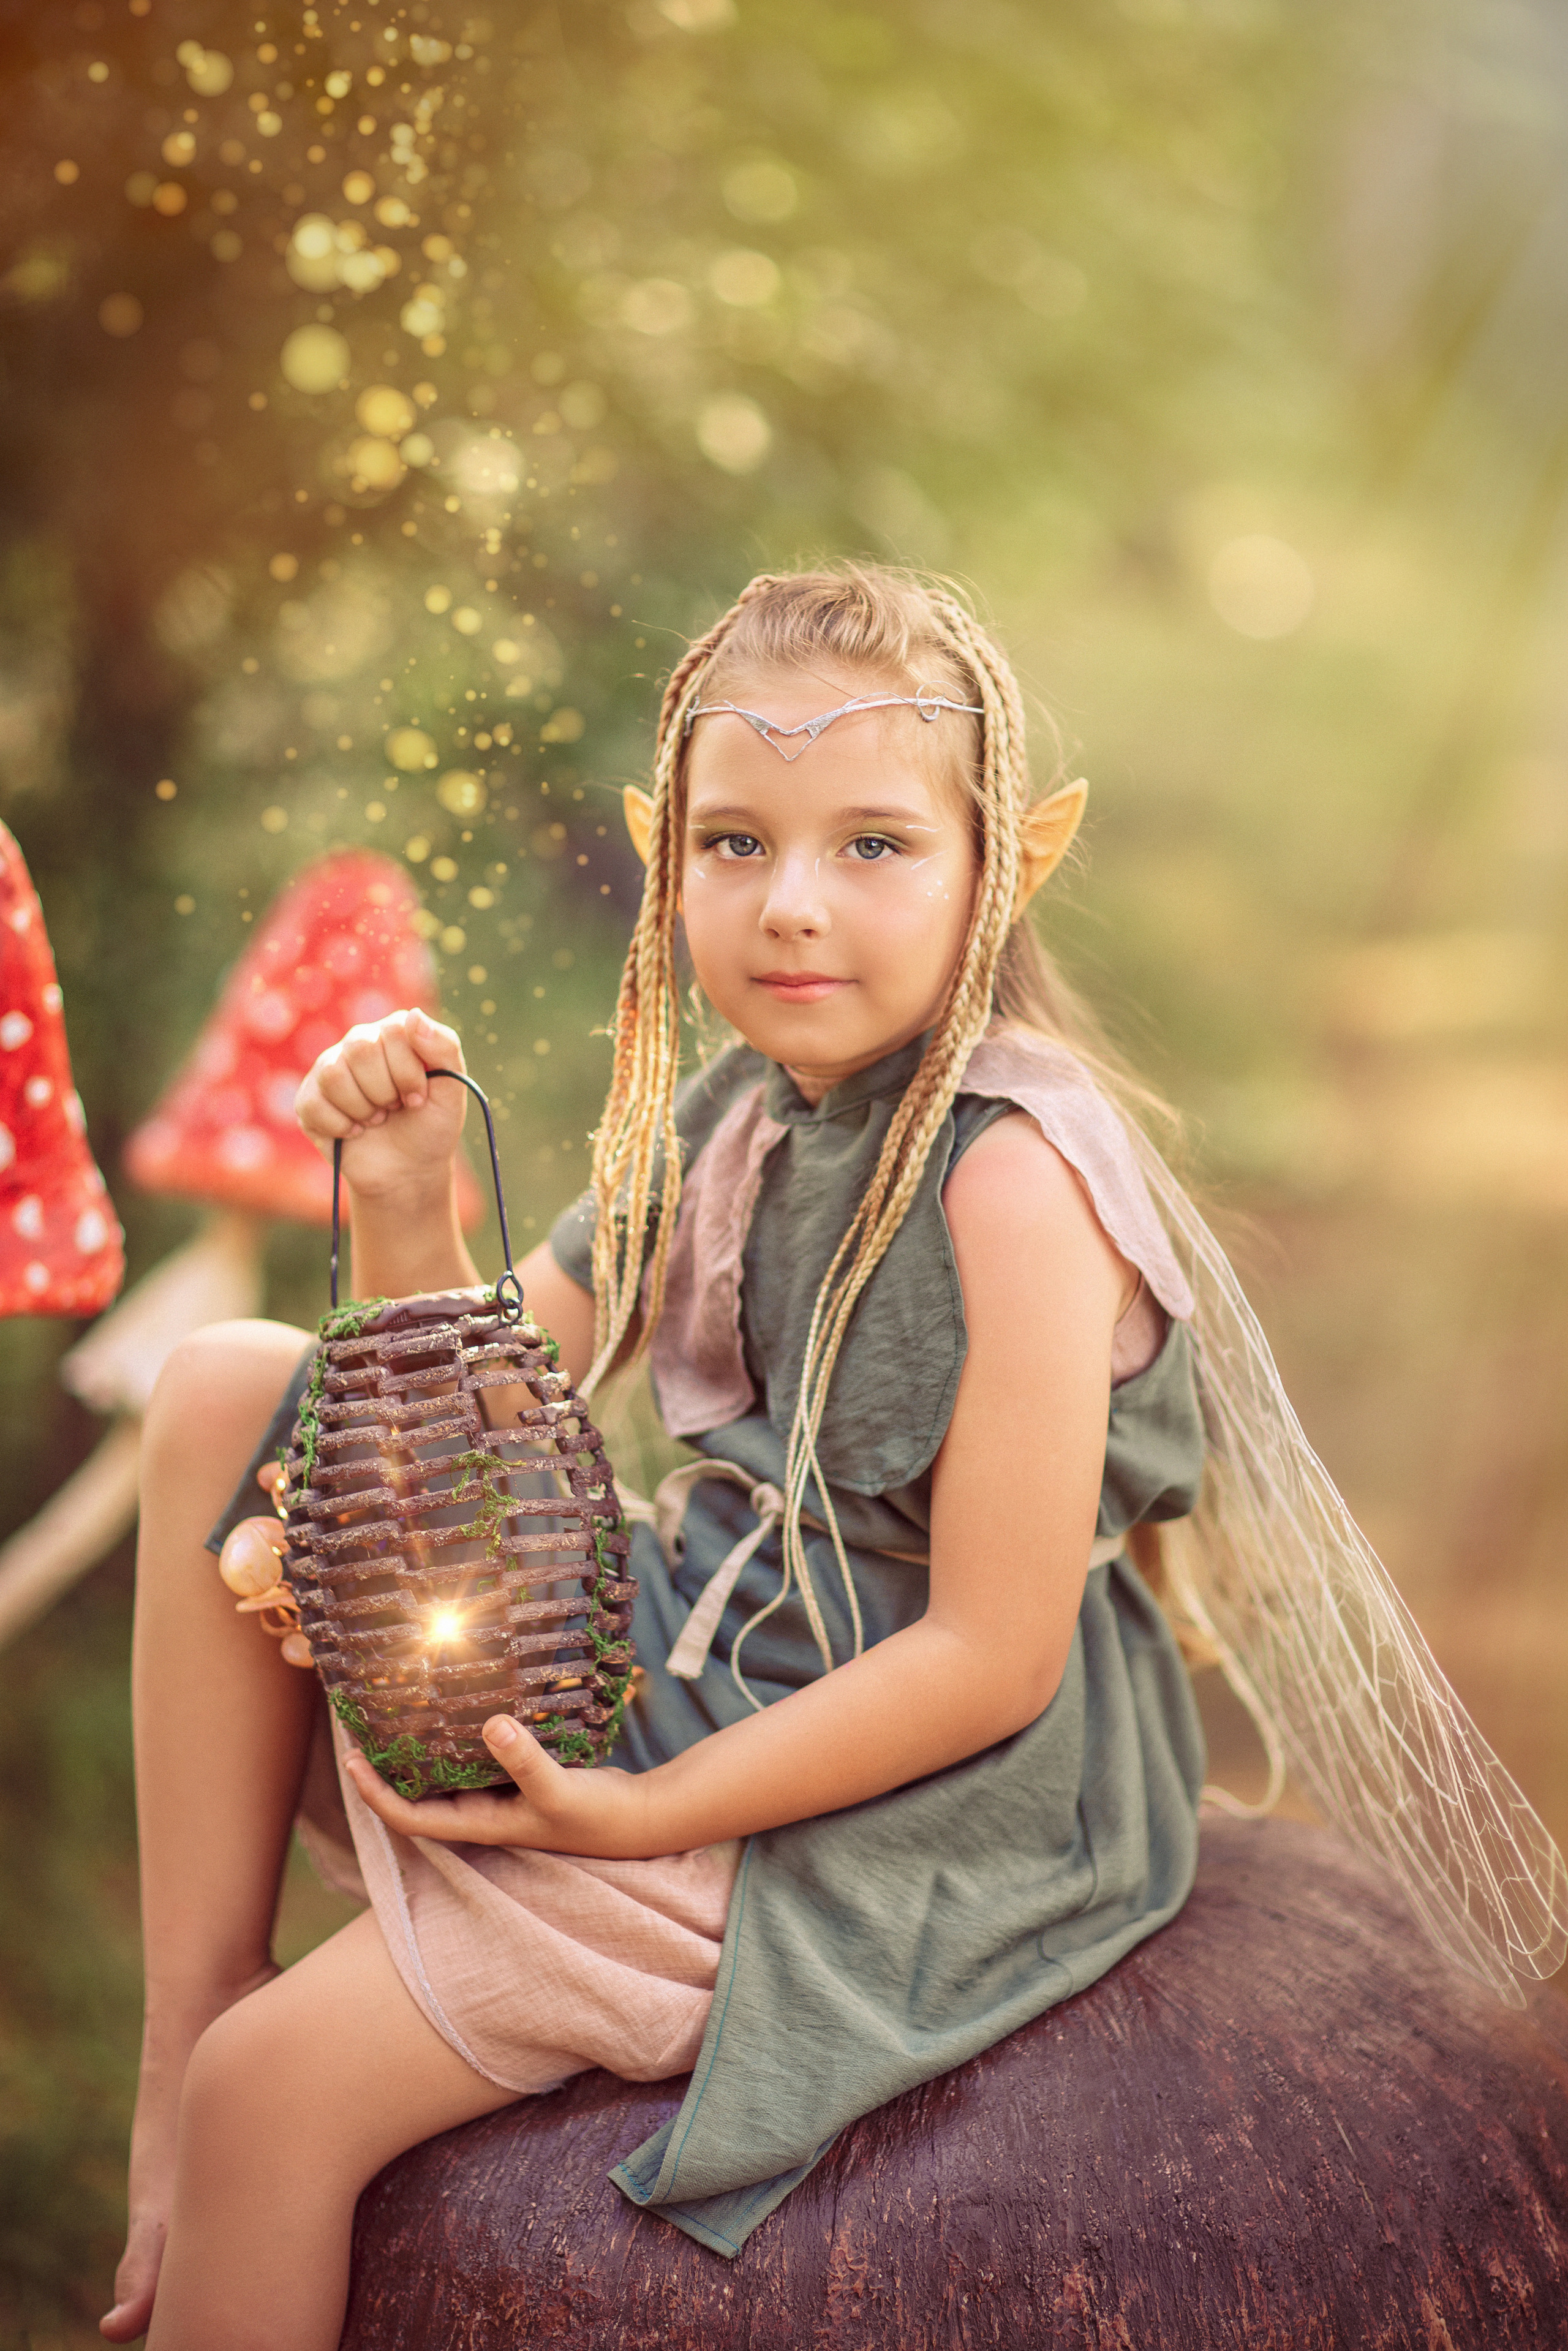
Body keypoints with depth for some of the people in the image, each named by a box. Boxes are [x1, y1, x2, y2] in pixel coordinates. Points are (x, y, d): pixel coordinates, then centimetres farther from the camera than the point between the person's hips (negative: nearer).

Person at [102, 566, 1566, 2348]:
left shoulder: (1012, 1175, -22)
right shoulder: (738, 1105, 2)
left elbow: (994, 1659, -22)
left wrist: (647, 1813, -20)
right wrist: (404, 1202, -11)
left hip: (908, 1812, -8)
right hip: (693, 1655, 9)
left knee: (280, 2085, -14)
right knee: (228, 1395, 0)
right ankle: (189, 2014, 4)